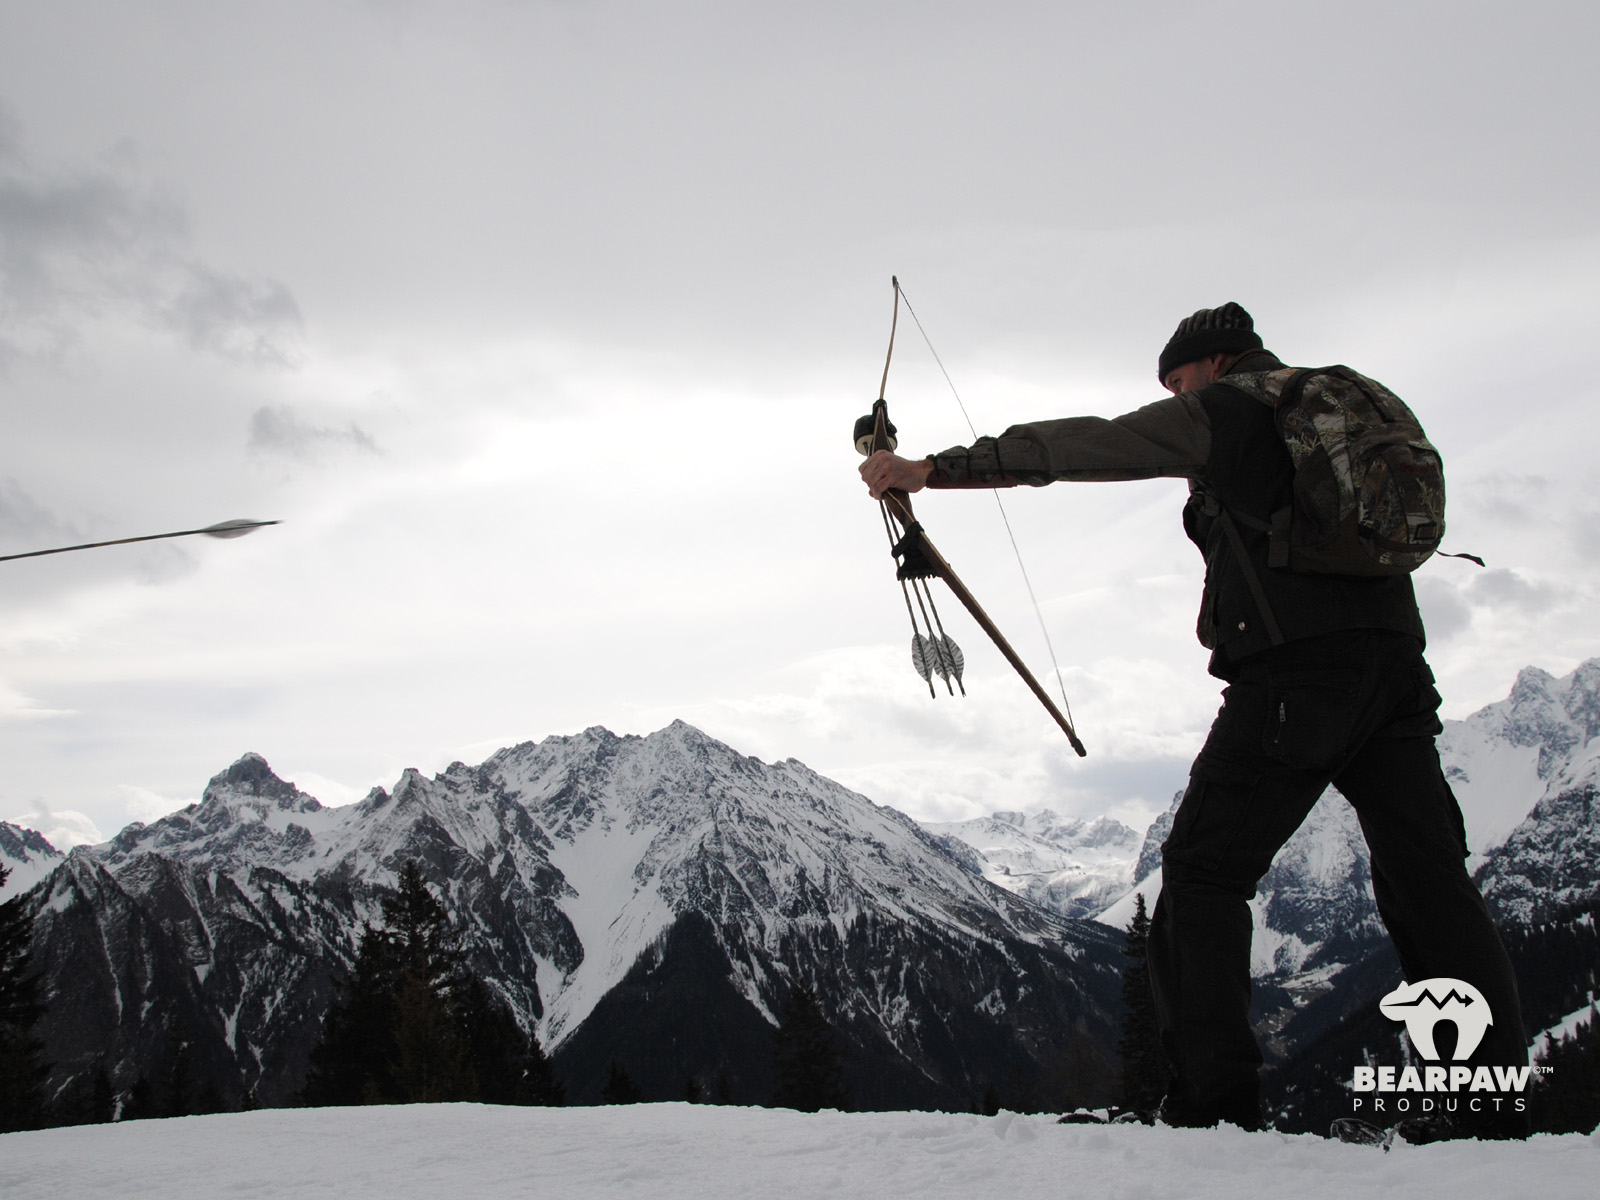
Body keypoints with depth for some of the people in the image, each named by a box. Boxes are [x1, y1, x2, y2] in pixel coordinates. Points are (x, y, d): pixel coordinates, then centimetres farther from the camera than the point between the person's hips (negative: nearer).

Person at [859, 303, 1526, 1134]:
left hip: (1295, 679, -7)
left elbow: (1081, 445, -6)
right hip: (1397, 671, 7)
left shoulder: (1225, 410, 2)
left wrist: (934, 468, -7)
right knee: (1430, 881, 7)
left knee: (1203, 871, 0)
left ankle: (1215, 1103, -6)